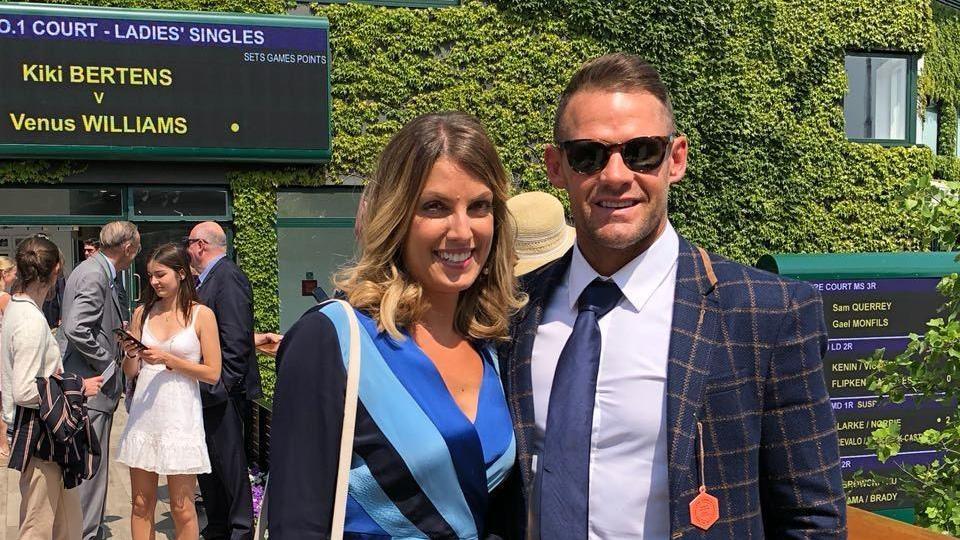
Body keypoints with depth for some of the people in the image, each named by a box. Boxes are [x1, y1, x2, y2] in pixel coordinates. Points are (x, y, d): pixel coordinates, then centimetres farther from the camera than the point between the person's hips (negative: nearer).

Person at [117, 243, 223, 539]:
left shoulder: (202, 315, -3)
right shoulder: (142, 313, 9)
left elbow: (213, 373, -7)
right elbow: (131, 372, 13)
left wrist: (168, 359, -14)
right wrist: (130, 353, -8)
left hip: (180, 415, -4)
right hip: (144, 414, 4)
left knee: (182, 509, 2)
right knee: (141, 505, 9)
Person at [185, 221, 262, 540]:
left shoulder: (228, 277, -14)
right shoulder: (205, 280, 15)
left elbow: (236, 340, -20)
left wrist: (222, 384, -21)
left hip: (222, 393, -10)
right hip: (204, 390, 10)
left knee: (228, 462, -1)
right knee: (206, 463, 15)